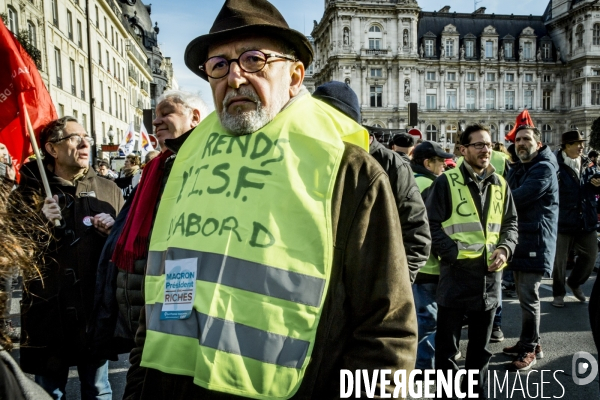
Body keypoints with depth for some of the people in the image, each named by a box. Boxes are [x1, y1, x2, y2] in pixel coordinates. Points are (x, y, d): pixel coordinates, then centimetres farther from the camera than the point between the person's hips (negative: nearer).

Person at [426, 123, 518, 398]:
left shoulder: (500, 184, 9)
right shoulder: (447, 182, -7)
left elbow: (510, 222, 15)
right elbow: (431, 225, -10)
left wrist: (504, 248, -2)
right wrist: (455, 253, -17)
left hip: (490, 276, 5)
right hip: (456, 275, -5)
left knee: (481, 346, 18)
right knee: (447, 345, 8)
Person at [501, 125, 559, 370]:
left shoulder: (544, 169, -11)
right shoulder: (517, 170, 18)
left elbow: (516, 198, -20)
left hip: (536, 242, -8)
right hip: (519, 239, 8)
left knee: (528, 297, -4)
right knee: (524, 296, 15)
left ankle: (529, 349, 10)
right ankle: (530, 343, 29)